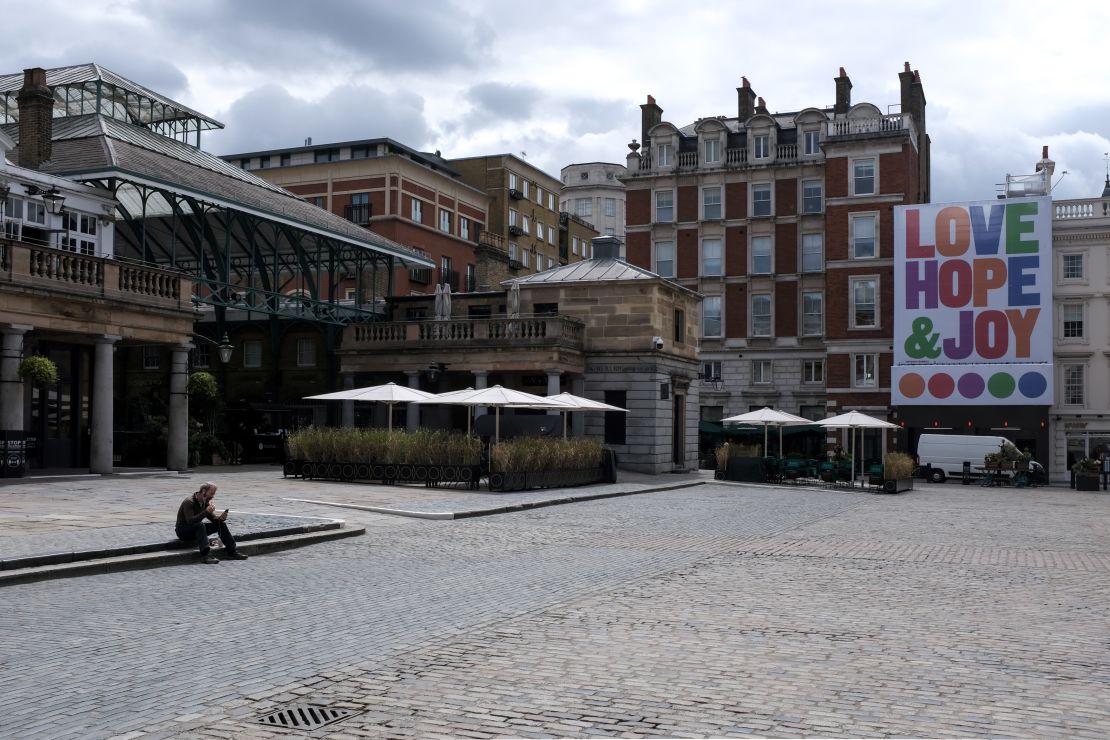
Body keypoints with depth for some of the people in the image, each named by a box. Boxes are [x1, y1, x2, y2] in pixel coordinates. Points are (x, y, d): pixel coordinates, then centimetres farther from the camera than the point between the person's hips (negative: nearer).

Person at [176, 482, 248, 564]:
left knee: (221, 523, -4)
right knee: (200, 525, -37)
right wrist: (206, 512, -39)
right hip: (183, 531, -8)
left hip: (197, 529, 8)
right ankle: (206, 554, -45)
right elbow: (190, 521, -34)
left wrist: (220, 517, -17)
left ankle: (232, 551, -6)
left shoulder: (205, 502, 3)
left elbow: (213, 518, 6)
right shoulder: (189, 502, -22)